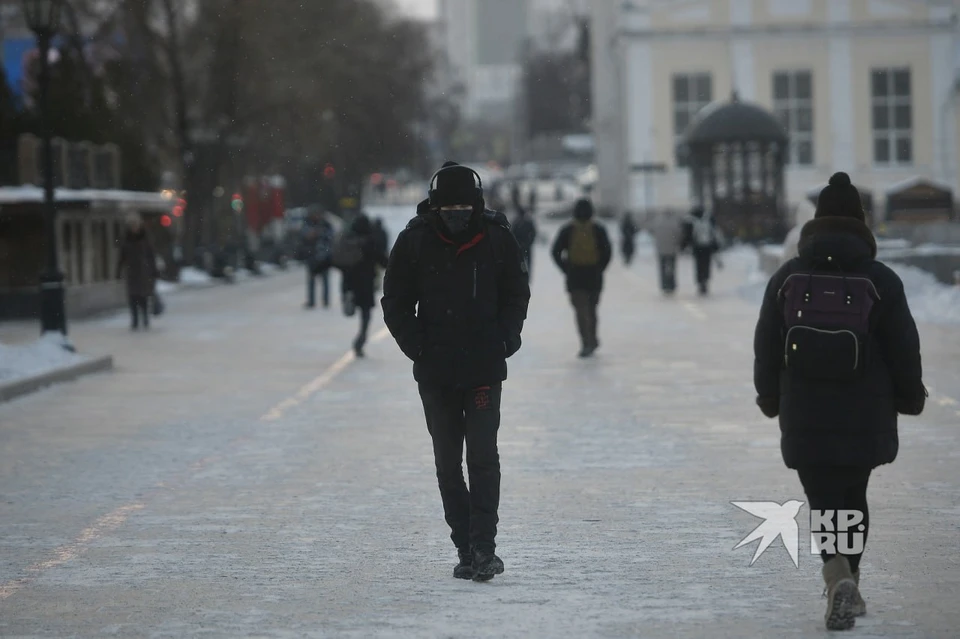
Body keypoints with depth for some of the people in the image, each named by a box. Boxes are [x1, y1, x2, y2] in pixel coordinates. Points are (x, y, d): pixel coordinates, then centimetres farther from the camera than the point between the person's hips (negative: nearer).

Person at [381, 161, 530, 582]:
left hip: (485, 369, -2)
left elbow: (517, 295, 11)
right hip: (435, 372, 2)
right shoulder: (414, 242, -3)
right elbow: (395, 303, 7)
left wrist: (505, 340, -3)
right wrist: (415, 344, -7)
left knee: (482, 457, -10)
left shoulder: (497, 239, -2)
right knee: (447, 464, 7)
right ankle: (466, 549, 15)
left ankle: (484, 547, -9)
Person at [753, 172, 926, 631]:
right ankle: (848, 586, 23)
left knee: (823, 502, 3)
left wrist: (770, 396, 18)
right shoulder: (880, 280, -5)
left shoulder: (787, 278, -1)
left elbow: (766, 347, 4)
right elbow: (903, 347, -2)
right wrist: (909, 396, 13)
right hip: (866, 416, 0)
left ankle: (839, 577, -22)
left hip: (804, 416, 0)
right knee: (853, 497, 18)